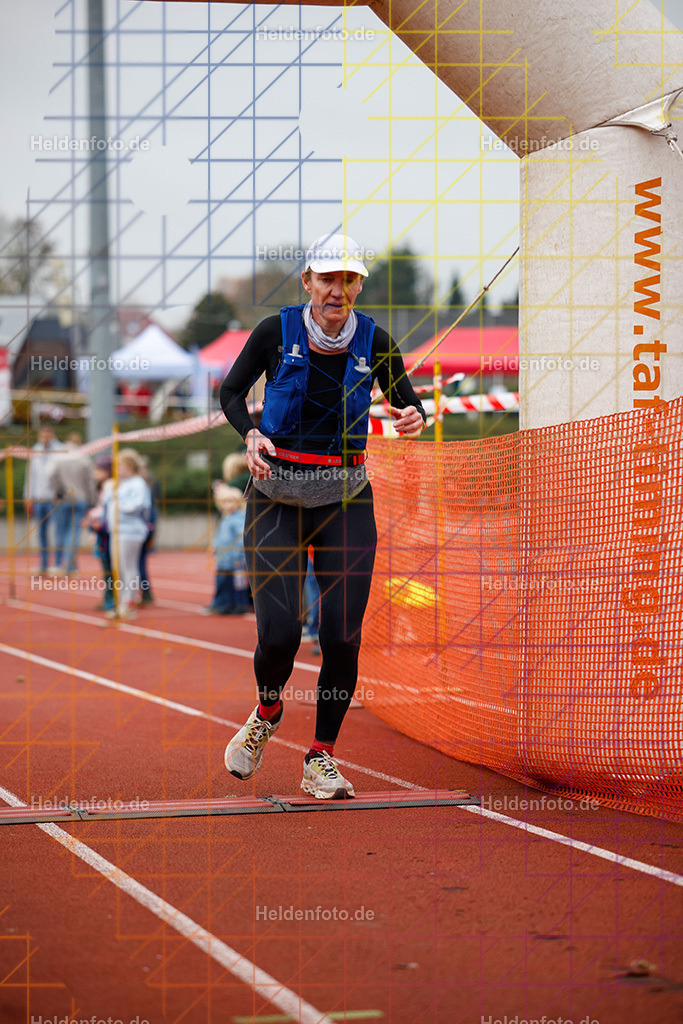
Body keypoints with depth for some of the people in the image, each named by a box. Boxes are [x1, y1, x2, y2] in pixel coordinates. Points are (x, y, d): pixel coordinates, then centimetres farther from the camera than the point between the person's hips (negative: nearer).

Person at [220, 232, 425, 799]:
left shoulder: (374, 342, -2)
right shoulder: (277, 332, -5)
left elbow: (406, 401, 10)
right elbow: (231, 391, 8)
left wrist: (414, 417, -15)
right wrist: (251, 434, -12)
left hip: (346, 500, 1)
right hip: (277, 497, -1)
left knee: (343, 635, -8)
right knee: (279, 633, -12)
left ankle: (321, 758, 10)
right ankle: (267, 711, 23)